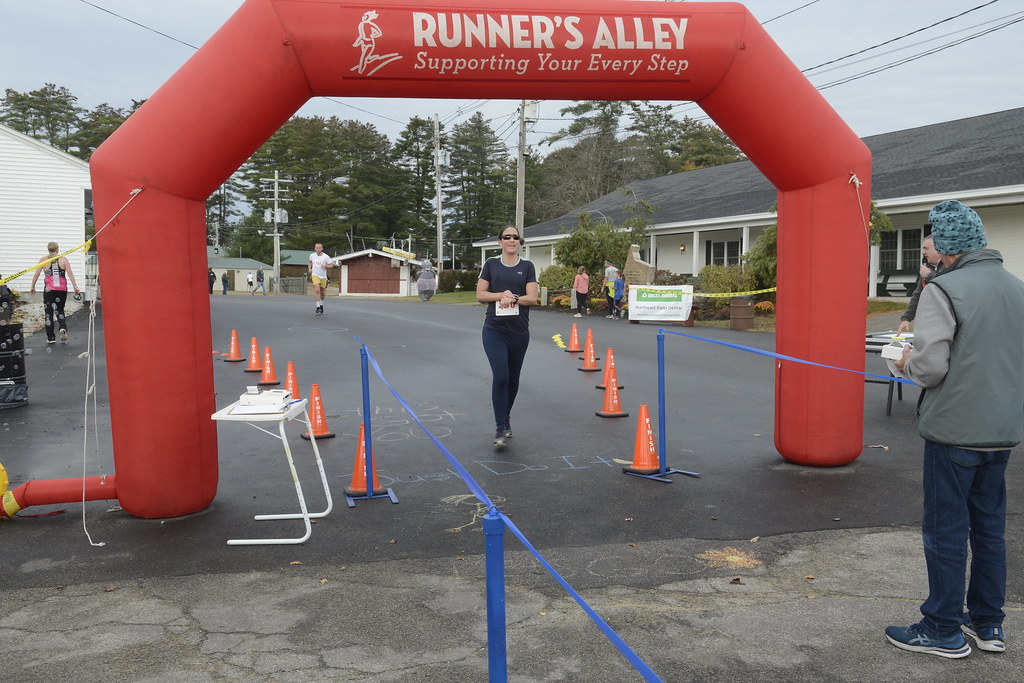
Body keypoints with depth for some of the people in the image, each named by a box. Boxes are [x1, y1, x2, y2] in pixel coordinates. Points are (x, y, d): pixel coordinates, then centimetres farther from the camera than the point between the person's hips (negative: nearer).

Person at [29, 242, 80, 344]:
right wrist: (75, 287, -3)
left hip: (49, 289, -1)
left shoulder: (43, 260, 3)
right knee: (59, 310, 17)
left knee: (48, 313, 7)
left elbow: (36, 274, 4)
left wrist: (32, 287, 13)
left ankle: (51, 338, 7)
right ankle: (63, 328, -11)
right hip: (62, 289, 1)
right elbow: (70, 274, -4)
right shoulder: (63, 259, 3)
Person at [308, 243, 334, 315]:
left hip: (323, 276, 0)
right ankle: (318, 307, -17)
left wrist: (325, 266, -24)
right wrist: (310, 268, 5)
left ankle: (321, 305, 37)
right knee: (317, 290, -19)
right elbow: (310, 262, 21)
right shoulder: (312, 255, 0)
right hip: (315, 275, 0)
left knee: (322, 292, 12)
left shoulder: (326, 257, -9)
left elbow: (331, 265, -6)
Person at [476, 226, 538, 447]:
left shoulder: (527, 267, 4)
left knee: (513, 378, 13)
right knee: (500, 376, -14)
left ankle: (506, 418, 35)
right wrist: (501, 295, -13)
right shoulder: (491, 264, 5)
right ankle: (500, 428, -6)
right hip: (494, 330, -2)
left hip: (519, 331, 2)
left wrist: (513, 298, -19)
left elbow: (532, 298, -4)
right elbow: (480, 295, 1)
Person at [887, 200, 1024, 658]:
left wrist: (907, 362, -1)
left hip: (953, 431, -7)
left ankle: (944, 630, 13)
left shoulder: (944, 290, -16)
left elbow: (930, 365, -21)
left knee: (945, 530, 3)